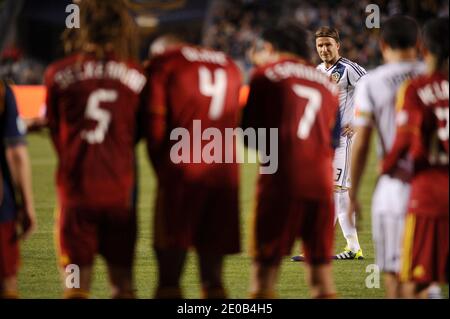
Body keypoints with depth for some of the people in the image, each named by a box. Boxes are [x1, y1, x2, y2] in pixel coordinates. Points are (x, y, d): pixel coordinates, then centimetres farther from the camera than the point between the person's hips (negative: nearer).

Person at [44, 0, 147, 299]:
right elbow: (138, 132, 8)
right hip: (121, 191, 1)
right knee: (123, 282, 12)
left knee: (76, 285, 2)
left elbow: (56, 131, 7)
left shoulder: (59, 74, -5)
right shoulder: (136, 76, -2)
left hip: (76, 192, -1)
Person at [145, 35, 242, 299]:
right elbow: (233, 124, 14)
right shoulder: (231, 68, 20)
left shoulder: (162, 64, 5)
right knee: (213, 277, 9)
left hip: (182, 171, -4)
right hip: (225, 175, 4)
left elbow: (155, 125, 0)